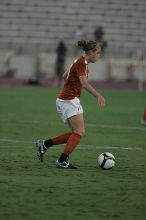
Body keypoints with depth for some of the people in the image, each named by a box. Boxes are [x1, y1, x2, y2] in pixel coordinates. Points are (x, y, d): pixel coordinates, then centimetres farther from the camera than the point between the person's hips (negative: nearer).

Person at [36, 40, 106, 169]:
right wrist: (98, 96, -36)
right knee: (80, 132, -12)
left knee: (75, 133, 9)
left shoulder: (81, 62, 14)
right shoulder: (81, 63, -15)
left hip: (67, 100, 10)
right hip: (69, 100, -10)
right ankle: (62, 161, -13)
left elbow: (65, 76, 26)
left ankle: (44, 144, 11)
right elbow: (84, 84, -28)